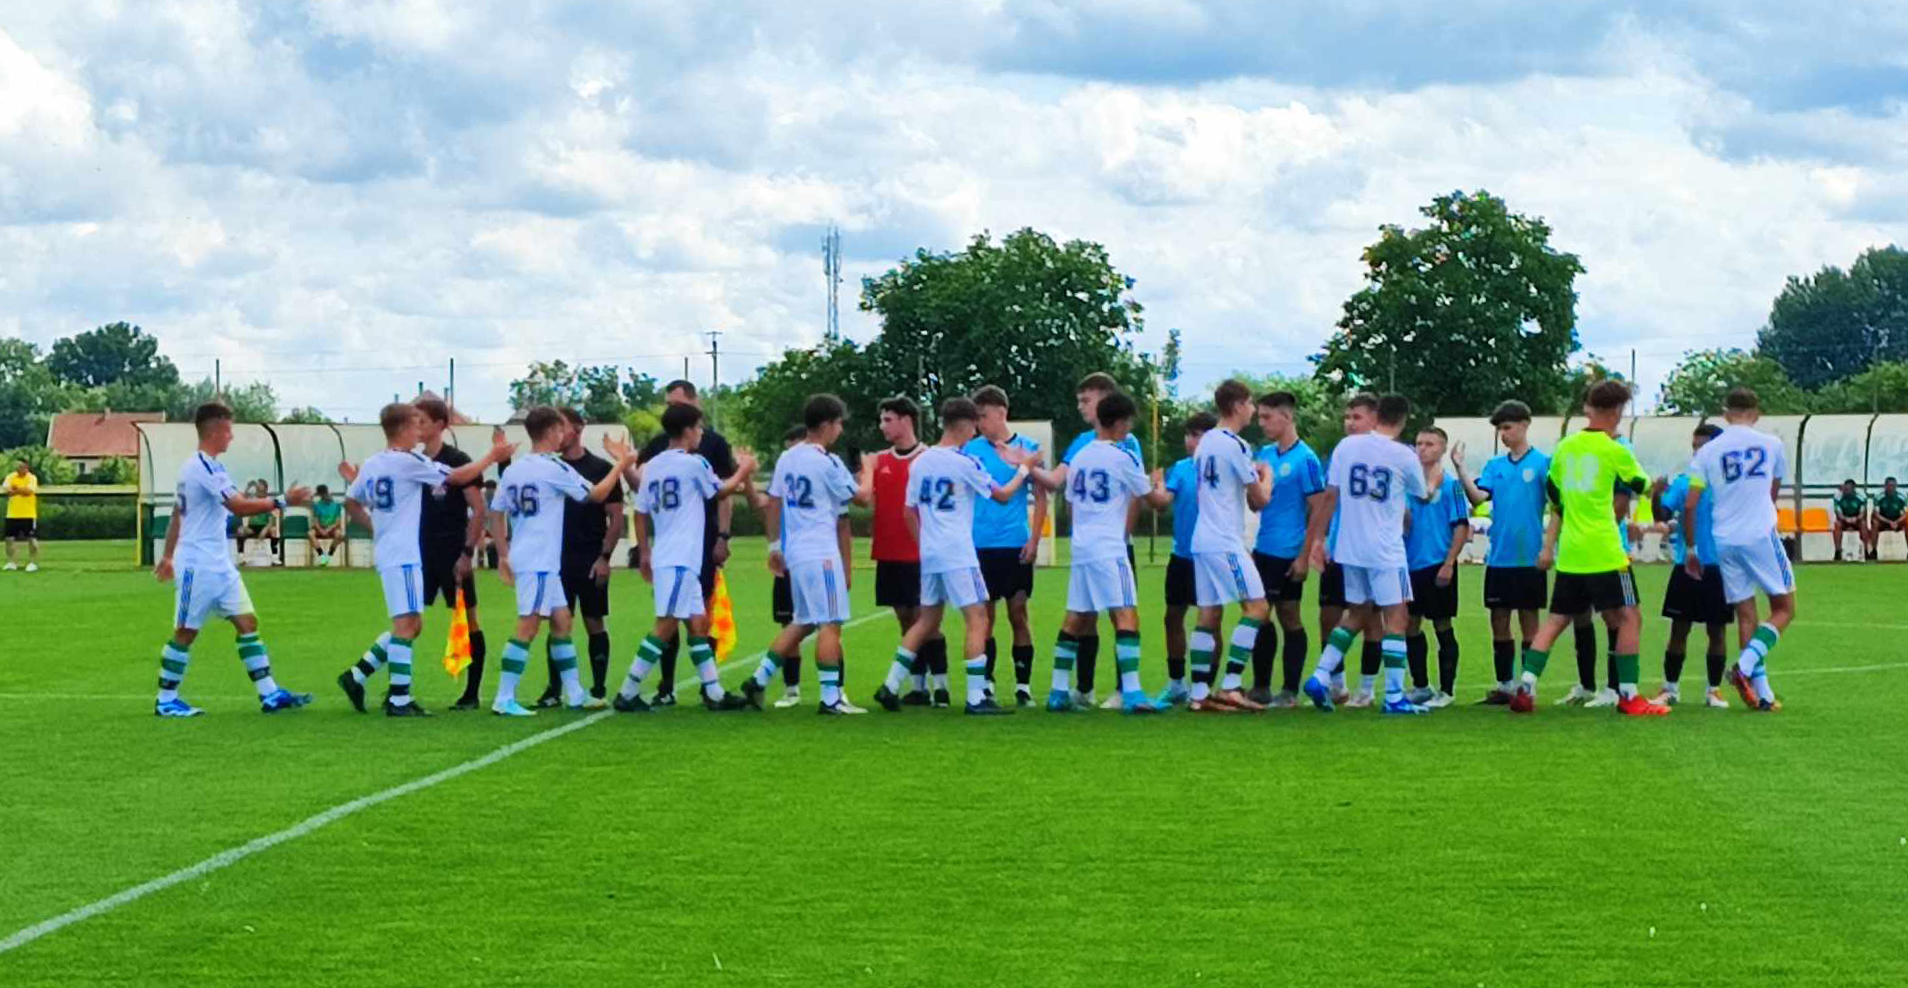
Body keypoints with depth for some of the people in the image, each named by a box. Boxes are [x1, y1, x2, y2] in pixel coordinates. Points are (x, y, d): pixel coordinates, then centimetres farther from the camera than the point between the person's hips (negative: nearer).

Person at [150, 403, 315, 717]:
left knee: (247, 623, 3)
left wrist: (168, 556, 27)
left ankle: (269, 694, 0)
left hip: (219, 564, 10)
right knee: (185, 633, -1)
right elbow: (239, 507, -26)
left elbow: (177, 514, 21)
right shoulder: (205, 468, -18)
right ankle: (165, 701, 9)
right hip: (198, 565, -10)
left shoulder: (195, 466, 14)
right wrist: (282, 501, -22)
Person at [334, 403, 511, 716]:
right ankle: (399, 700, -10)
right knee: (407, 624, -8)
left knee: (410, 625, 15)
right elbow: (457, 477, -8)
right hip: (404, 555, -9)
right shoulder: (409, 461, -12)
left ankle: (356, 676, 13)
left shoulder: (371, 464, 11)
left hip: (386, 553, 9)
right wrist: (493, 456, 2)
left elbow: (351, 502, 21)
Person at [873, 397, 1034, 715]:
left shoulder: (920, 463, 8)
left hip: (928, 554, 7)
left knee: (927, 621, 17)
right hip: (958, 554, -7)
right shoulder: (965, 463, -10)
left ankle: (891, 686, 15)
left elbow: (910, 511, 13)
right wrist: (1023, 470, 15)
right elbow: (1002, 495, 0)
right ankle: (976, 697, -7)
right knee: (977, 620, -3)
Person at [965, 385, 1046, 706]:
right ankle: (986, 683, 14)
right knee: (986, 616, 5)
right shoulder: (972, 450, 4)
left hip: (1016, 546, -1)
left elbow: (1040, 497, 2)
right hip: (980, 545, 1)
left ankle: (1023, 685, 7)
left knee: (1018, 613, 0)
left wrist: (1034, 539, -6)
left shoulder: (1027, 448, 1)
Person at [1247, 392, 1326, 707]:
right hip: (1263, 550, 7)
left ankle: (1290, 691, 9)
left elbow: (1318, 510, -12)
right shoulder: (1264, 454, 9)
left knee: (1289, 616, 1)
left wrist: (1305, 556, -15)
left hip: (1288, 555, -7)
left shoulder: (1305, 459, -12)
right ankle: (1261, 687, 18)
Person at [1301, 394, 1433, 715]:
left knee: (1356, 614, 18)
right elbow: (1423, 495, 14)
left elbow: (1330, 496, 3)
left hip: (1350, 549, 5)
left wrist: (1318, 537, 12)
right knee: (1396, 618, 1)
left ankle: (1320, 677, 8)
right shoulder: (1404, 456, -6)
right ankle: (1394, 696, -3)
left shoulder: (1346, 446, 1)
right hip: (1386, 551, -5)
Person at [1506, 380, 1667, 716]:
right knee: (1628, 618, 0)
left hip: (1568, 554, 6)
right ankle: (1628, 695, -3)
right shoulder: (1616, 451, -5)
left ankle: (1525, 687, 0)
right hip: (1604, 553, -6)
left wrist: (1548, 546, 19)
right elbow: (1642, 486, 11)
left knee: (1556, 619, 11)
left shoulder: (1565, 447, 11)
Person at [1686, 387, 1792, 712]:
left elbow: (1690, 505, 1)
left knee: (1746, 614, 9)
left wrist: (1691, 548, 12)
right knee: (1784, 608, 7)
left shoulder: (1708, 451, 5)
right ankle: (1745, 666, -15)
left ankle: (1762, 692, 7)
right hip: (1761, 536, -3)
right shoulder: (1771, 445, 4)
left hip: (1724, 541, 3)